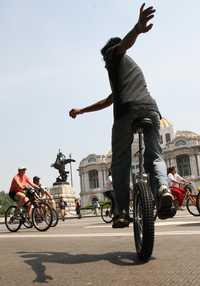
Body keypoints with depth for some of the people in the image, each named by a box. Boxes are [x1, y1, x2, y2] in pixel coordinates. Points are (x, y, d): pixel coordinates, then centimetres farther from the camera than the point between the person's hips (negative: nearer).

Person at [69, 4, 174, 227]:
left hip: (127, 111, -5)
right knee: (154, 156, 5)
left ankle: (121, 212, -3)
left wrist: (137, 28, -28)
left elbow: (125, 43, -5)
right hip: (150, 109, 6)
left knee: (120, 162, 2)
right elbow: (108, 101, 48)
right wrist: (81, 110, 54)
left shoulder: (115, 54, 23)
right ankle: (162, 188, -25)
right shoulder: (135, 68, 43)